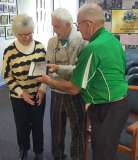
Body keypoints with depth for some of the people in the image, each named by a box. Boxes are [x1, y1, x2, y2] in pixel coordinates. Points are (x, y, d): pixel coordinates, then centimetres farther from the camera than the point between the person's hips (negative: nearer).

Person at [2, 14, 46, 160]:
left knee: (38, 125, 13)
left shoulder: (40, 46, -5)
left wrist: (42, 88, -8)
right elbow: (7, 76, -6)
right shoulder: (10, 51, -12)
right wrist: (21, 93, -14)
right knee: (22, 126, 12)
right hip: (19, 97, -1)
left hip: (39, 95, 2)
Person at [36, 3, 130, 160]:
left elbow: (73, 89, -18)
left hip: (106, 109, -9)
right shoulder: (114, 40, 5)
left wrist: (49, 81, -1)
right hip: (120, 103, 9)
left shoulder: (92, 48, -23)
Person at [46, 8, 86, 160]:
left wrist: (58, 68, -24)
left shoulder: (82, 40, -13)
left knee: (77, 130, 13)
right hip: (56, 92, 5)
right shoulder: (52, 41, 4)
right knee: (56, 129, 19)